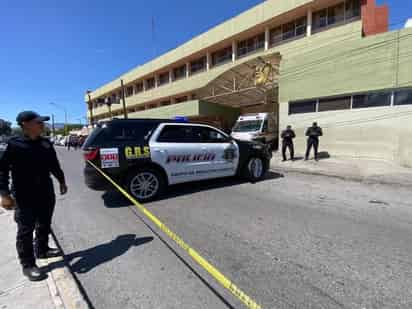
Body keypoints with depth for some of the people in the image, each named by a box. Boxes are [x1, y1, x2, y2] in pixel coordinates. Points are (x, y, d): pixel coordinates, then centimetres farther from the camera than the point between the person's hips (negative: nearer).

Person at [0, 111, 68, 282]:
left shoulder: (46, 143, 3)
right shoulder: (14, 144, -11)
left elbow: (54, 165, 13)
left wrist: (62, 181, 18)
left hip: (46, 194, 5)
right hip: (25, 197, -5)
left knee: (44, 226, 19)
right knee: (26, 231, 7)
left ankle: (42, 250, 40)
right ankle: (28, 265, 21)